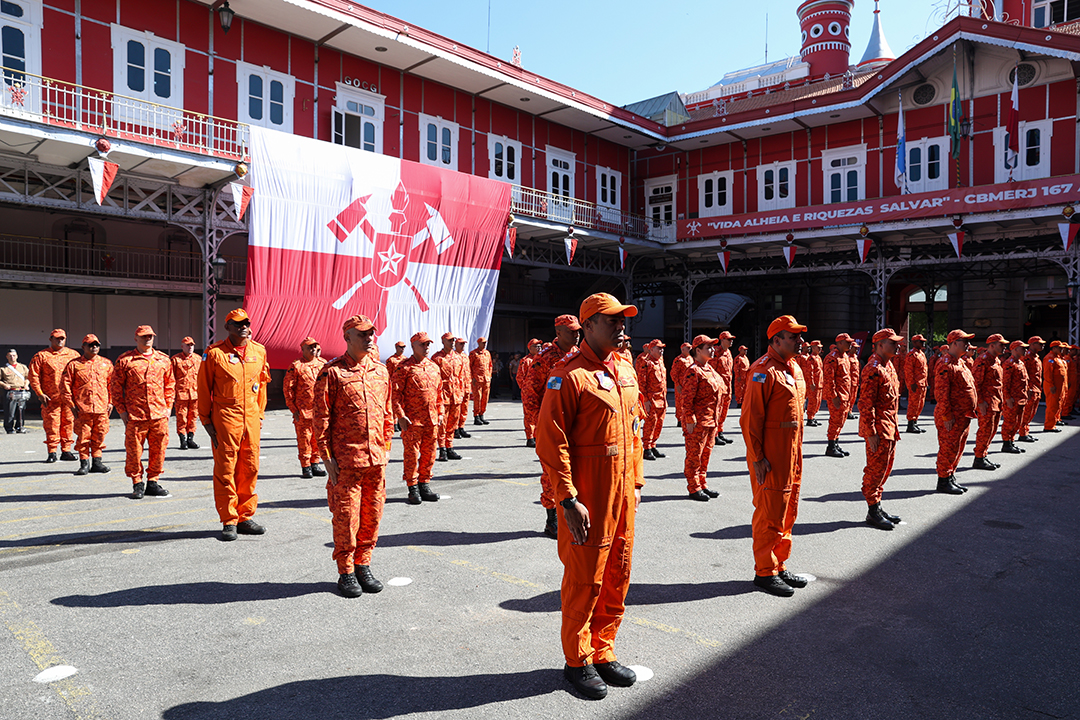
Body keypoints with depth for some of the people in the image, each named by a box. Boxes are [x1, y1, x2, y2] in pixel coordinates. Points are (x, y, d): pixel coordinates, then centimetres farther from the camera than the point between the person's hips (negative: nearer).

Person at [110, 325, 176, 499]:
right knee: (134, 451, 1)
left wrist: (168, 406, 9)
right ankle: (137, 484, 15)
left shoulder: (164, 359, 11)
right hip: (135, 415, -3)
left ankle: (152, 482, 18)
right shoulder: (124, 360, 2)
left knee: (158, 449, 6)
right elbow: (116, 387, 4)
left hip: (160, 414, 3)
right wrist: (122, 410, -1)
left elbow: (170, 384, 17)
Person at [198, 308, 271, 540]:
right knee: (225, 470, 1)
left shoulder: (259, 351, 9)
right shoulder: (214, 353, -3)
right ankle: (229, 521, 11)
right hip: (225, 418, -4)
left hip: (251, 418, 4)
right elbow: (204, 389, 1)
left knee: (250, 468, 8)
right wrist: (207, 421, -2)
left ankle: (245, 517, 20)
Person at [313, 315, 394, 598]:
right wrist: (327, 457, -9)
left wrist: (386, 446, 12)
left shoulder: (381, 371, 10)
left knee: (372, 515, 11)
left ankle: (363, 566, 27)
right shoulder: (332, 372, -6)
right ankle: (346, 573, 17)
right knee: (346, 517, 2)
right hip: (346, 460, -5)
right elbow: (320, 418, -6)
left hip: (376, 458, 5)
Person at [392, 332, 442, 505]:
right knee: (412, 454, 1)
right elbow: (396, 393, -9)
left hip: (432, 420, 6)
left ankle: (424, 484, 23)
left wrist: (440, 412, 14)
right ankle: (413, 488, 11)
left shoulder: (434, 367, 13)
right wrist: (400, 416, -15)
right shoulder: (404, 368, -6)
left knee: (429, 454, 11)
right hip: (412, 420, -6)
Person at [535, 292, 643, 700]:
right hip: (587, 498, -7)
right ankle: (577, 661, 23)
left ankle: (603, 653, 32)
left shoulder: (625, 371, 10)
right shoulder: (569, 374, -14)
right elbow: (550, 440, -17)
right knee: (584, 580, 5)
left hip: (622, 494, 7)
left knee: (617, 577, 15)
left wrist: (636, 483, 15)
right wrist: (568, 499, -19)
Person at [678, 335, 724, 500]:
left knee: (706, 454, 16)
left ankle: (703, 485, 27)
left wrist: (716, 418, 20)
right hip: (698, 422, -9)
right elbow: (685, 398, -19)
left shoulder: (709, 368, 13)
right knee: (694, 455, 1)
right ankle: (694, 489, 9)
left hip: (711, 421, 9)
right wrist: (689, 420, -20)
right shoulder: (694, 372, -16)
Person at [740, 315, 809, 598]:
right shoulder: (764, 370, -15)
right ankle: (764, 572, 10)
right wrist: (757, 457, -20)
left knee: (787, 513, 16)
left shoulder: (794, 367, 14)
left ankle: (779, 566, 28)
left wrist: (797, 452, 19)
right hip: (770, 457, -9)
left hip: (791, 453, 9)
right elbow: (750, 418, -18)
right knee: (770, 513, -2)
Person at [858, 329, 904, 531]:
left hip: (890, 428, 10)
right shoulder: (873, 369, -17)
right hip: (879, 429, -10)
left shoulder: (889, 365, 15)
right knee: (876, 468, -3)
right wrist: (871, 432, -22)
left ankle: (877, 507, 25)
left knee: (885, 467, 15)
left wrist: (894, 426, 20)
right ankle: (873, 511, 5)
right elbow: (866, 404, -21)